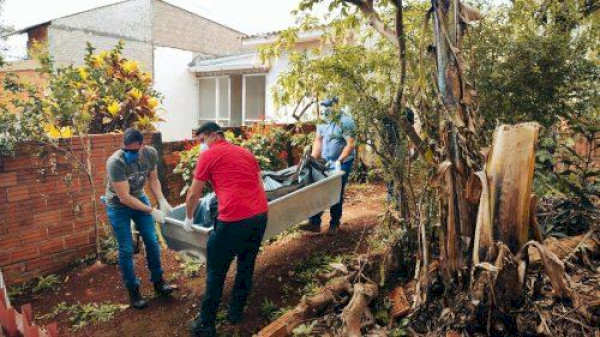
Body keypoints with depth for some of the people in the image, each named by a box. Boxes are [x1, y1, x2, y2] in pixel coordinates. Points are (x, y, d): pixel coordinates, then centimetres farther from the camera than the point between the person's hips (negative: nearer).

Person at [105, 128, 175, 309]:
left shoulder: (151, 154, -19)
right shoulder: (115, 162, -33)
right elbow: (124, 197, -30)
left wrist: (162, 201, -16)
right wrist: (152, 211, -29)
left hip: (139, 199, 5)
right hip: (118, 206, -4)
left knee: (152, 242, 8)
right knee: (126, 250, 1)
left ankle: (158, 282, 26)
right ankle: (133, 291, 19)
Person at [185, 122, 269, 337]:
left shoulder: (209, 155, 4)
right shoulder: (246, 153, 21)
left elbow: (193, 194, 9)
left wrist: (189, 218, 25)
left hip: (234, 220, -6)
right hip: (260, 215, 6)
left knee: (216, 273, 10)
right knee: (247, 266, 22)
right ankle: (236, 313, 37)